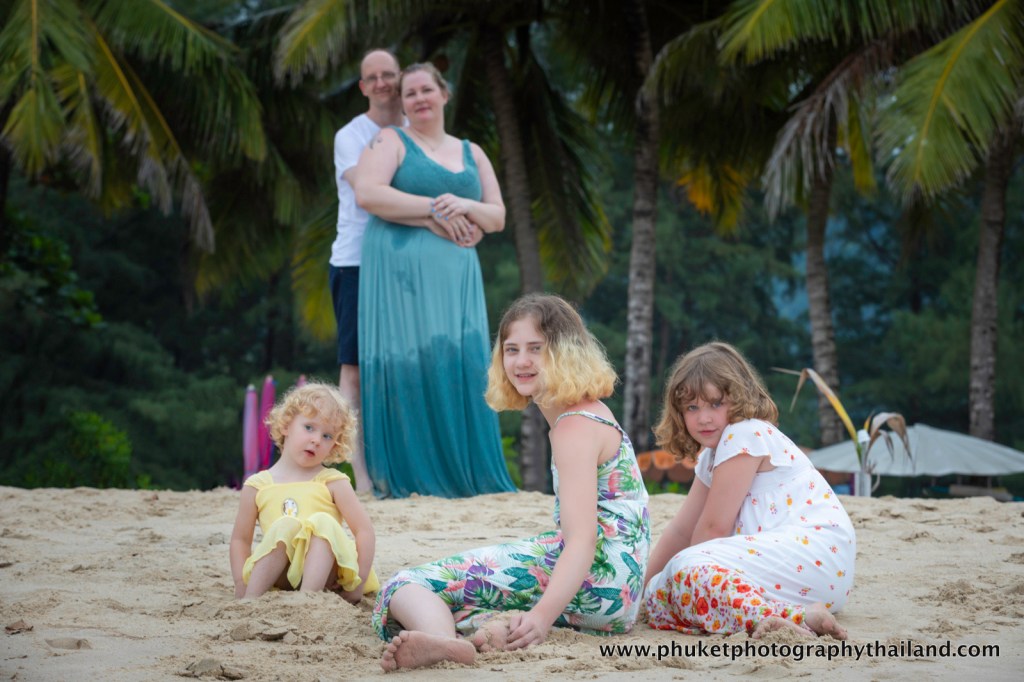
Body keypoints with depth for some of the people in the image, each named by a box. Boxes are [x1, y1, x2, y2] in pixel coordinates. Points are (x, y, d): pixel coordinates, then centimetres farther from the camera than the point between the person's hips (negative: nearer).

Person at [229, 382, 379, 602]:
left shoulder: (333, 482, 5)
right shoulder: (258, 485, 10)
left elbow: (365, 531, -1)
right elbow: (240, 539, 12)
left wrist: (358, 583, -11)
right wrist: (241, 583, -4)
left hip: (325, 570, 0)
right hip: (280, 575, 0)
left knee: (323, 522, -26)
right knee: (285, 525, -26)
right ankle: (251, 599, -31)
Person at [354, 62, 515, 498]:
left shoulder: (471, 153, 21)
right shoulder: (391, 141, 7)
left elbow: (498, 217, 15)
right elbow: (367, 193, -10)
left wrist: (465, 207, -7)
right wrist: (434, 210, -13)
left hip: (455, 276, 4)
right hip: (401, 269, -4)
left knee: (461, 363, -5)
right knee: (408, 361, -10)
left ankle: (466, 474, -3)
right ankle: (407, 478, -8)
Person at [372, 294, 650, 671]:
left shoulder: (575, 426, -10)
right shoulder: (589, 413, 20)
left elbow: (583, 538, -22)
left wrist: (543, 615, -36)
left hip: (596, 580, -10)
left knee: (410, 584, -16)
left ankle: (442, 637, -52)